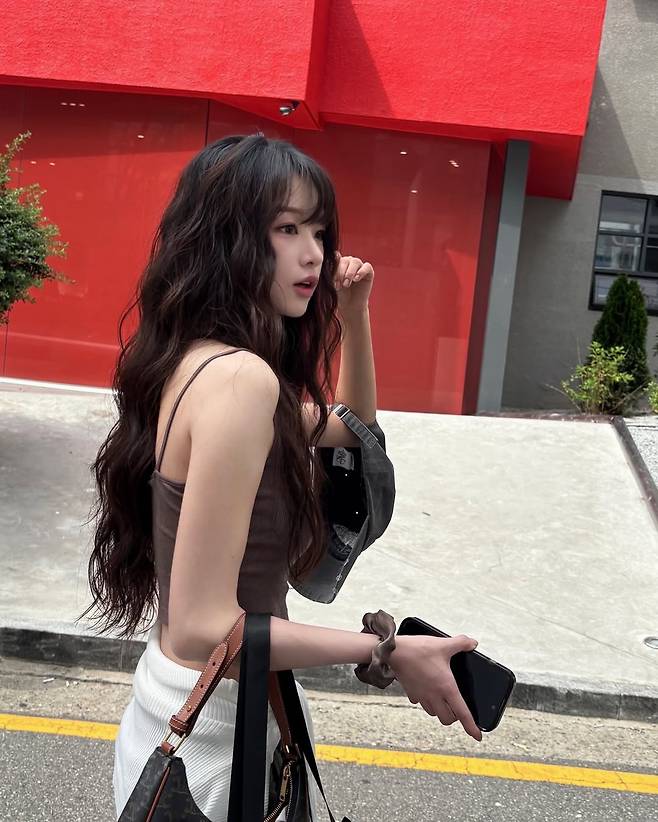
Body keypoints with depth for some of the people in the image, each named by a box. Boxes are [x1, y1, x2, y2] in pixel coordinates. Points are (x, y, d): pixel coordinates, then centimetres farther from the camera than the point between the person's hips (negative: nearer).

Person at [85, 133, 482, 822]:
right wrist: (389, 650, -19)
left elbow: (350, 427, 20)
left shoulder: (201, 363, 3)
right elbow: (203, 627, -27)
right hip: (210, 735, -9)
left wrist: (353, 314, 7)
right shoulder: (241, 378, -26)